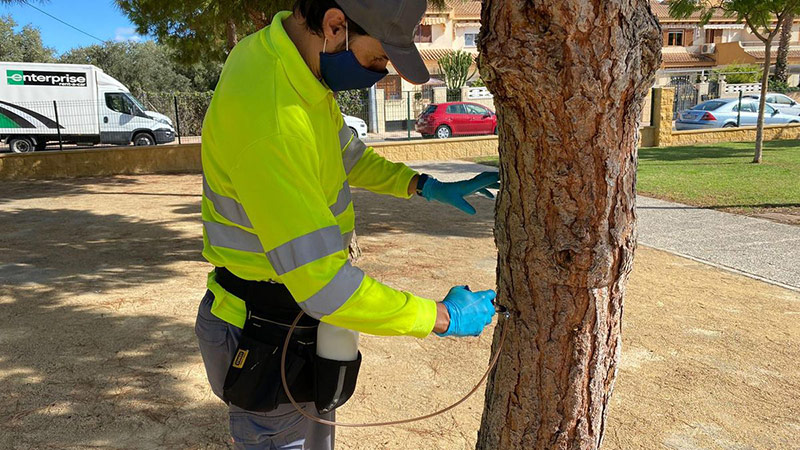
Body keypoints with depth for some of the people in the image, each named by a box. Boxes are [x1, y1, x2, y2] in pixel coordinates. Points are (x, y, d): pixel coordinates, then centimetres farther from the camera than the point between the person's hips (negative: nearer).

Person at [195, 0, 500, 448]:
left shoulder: (289, 52, -3)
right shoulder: (269, 121, -34)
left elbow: (346, 153, 15)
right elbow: (325, 288, -34)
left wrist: (425, 185, 5)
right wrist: (443, 318, -22)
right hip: (267, 339, -9)